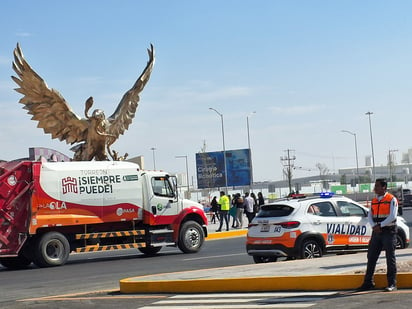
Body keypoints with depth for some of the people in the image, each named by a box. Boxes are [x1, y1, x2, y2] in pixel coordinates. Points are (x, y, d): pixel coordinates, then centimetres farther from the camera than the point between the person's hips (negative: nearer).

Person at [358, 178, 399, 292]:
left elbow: (392, 216, -13)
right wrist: (374, 226, -9)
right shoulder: (374, 201, 14)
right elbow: (370, 216, 9)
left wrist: (380, 225, -16)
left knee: (390, 257, -3)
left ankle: (392, 284, 1)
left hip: (388, 231, -6)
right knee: (371, 257, 6)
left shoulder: (392, 200, -5)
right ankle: (368, 283, 13)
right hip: (376, 232, 6)